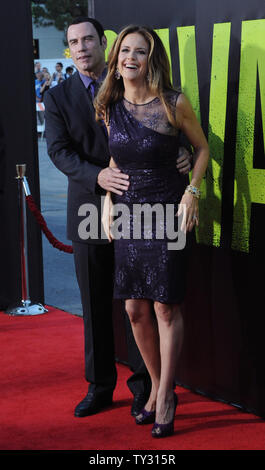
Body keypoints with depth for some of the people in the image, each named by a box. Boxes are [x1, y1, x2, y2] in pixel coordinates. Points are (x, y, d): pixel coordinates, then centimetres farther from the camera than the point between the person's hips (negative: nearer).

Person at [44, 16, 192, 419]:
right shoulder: (58, 97, 2)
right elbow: (59, 151, -9)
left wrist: (181, 156, -19)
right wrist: (98, 175, -27)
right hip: (89, 209, 1)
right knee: (95, 304, 8)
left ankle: (143, 383, 17)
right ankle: (100, 386, 20)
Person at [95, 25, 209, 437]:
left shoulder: (174, 104, -11)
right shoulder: (109, 108, 1)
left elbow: (202, 148, 3)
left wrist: (192, 192, -8)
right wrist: (109, 202, 9)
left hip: (167, 212, -4)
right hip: (127, 214, 4)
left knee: (166, 307, -2)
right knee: (135, 309, 7)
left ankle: (165, 396, 12)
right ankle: (157, 387, 26)